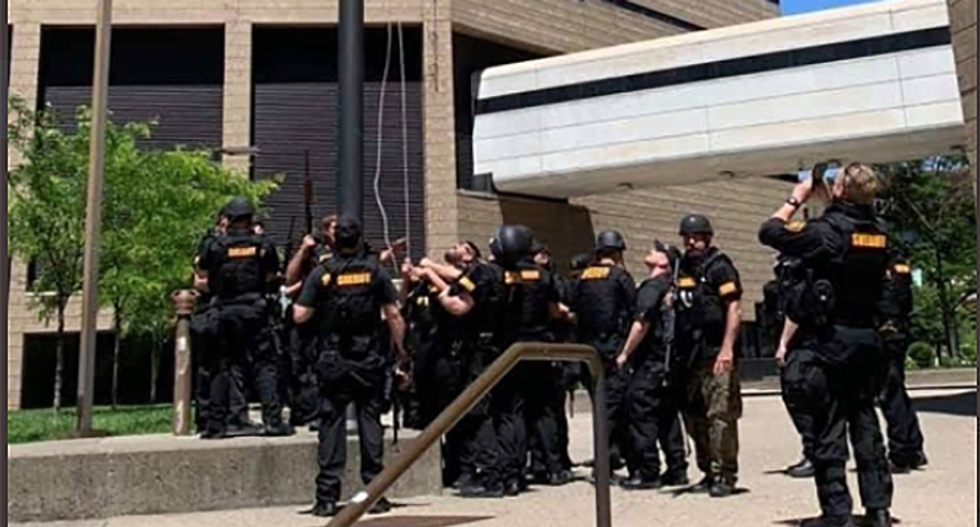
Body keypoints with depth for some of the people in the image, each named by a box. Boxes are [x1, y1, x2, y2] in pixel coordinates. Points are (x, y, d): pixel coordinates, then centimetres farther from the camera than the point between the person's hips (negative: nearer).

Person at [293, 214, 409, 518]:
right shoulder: (375, 271, 0)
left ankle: (327, 496, 2)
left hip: (333, 360, 0)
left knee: (331, 423, 3)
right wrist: (401, 354, 6)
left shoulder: (321, 273, -2)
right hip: (370, 360, 0)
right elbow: (393, 316, -1)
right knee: (370, 420, 5)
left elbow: (299, 316, -5)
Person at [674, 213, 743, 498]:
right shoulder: (682, 268, 16)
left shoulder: (719, 266, -4)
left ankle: (725, 476, -2)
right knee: (694, 416, 11)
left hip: (716, 354, -7)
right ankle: (708, 471, 21)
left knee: (720, 416, -8)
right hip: (691, 356, 8)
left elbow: (734, 309, -10)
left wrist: (727, 349, -17)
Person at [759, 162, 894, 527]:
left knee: (828, 430, 0)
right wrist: (824, 199, 21)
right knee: (866, 423, 13)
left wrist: (796, 200, 5)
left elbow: (769, 232, -8)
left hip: (829, 341, -6)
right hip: (867, 339, 6)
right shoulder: (877, 235, 5)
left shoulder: (825, 231, -15)